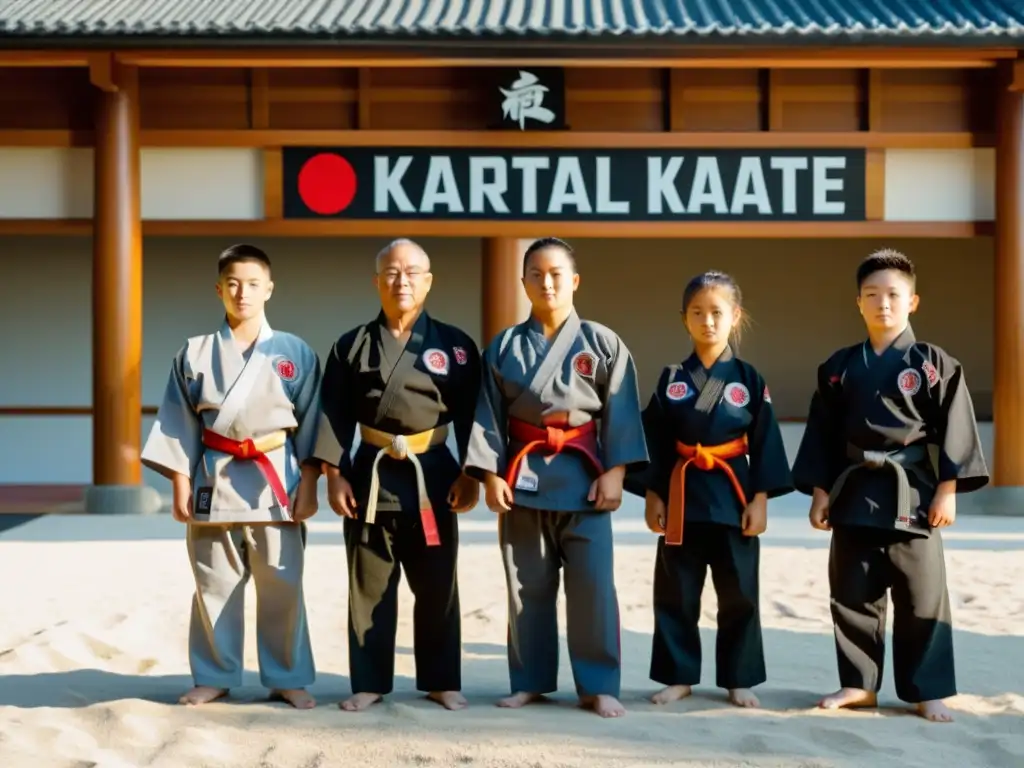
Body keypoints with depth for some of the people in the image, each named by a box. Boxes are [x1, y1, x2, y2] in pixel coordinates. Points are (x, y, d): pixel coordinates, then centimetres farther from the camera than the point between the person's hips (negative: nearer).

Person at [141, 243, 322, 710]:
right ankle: (214, 677, 20)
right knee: (215, 585, 7)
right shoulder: (194, 353, 3)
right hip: (213, 477, 1)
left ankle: (287, 678, 16)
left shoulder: (296, 353, 2)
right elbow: (179, 423, 4)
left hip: (277, 478, -1)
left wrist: (308, 484, -3)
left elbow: (311, 423, 3)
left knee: (281, 586, 3)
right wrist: (181, 486, -1)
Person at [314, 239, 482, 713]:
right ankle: (369, 683, 15)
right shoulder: (352, 346, 4)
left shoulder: (454, 345, 3)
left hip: (433, 476, 0)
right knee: (369, 588, 6)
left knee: (437, 587, 7)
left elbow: (470, 414, 2)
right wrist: (334, 473, -5)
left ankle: (442, 681, 17)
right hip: (371, 475, 0)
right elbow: (334, 414, 2)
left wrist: (470, 475, -4)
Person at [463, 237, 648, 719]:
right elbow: (488, 415, 3)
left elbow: (621, 414, -1)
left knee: (592, 585, -4)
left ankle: (598, 686, 7)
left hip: (583, 476, -2)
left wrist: (614, 471, -8)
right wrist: (491, 474, -5)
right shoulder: (504, 347, 4)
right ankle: (530, 680, 20)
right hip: (522, 474, 2)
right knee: (527, 586, 8)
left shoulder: (602, 344, 1)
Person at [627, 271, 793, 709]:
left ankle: (739, 679, 17)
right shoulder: (672, 378, 3)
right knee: (676, 592, 5)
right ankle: (678, 675, 17)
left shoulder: (749, 379, 0)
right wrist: (652, 496, -2)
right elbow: (655, 443, 4)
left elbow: (764, 443, 0)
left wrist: (759, 500, -6)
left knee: (738, 593, 6)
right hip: (682, 494, 1)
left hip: (733, 494, -1)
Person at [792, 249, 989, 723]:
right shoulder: (839, 367, 7)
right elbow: (823, 434, 8)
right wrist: (820, 492, 3)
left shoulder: (933, 363, -2)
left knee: (922, 598, 2)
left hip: (913, 493, -3)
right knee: (852, 595, 7)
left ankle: (927, 691, 12)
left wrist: (947, 490, -10)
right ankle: (859, 683, 20)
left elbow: (955, 429, -4)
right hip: (855, 492, 3)